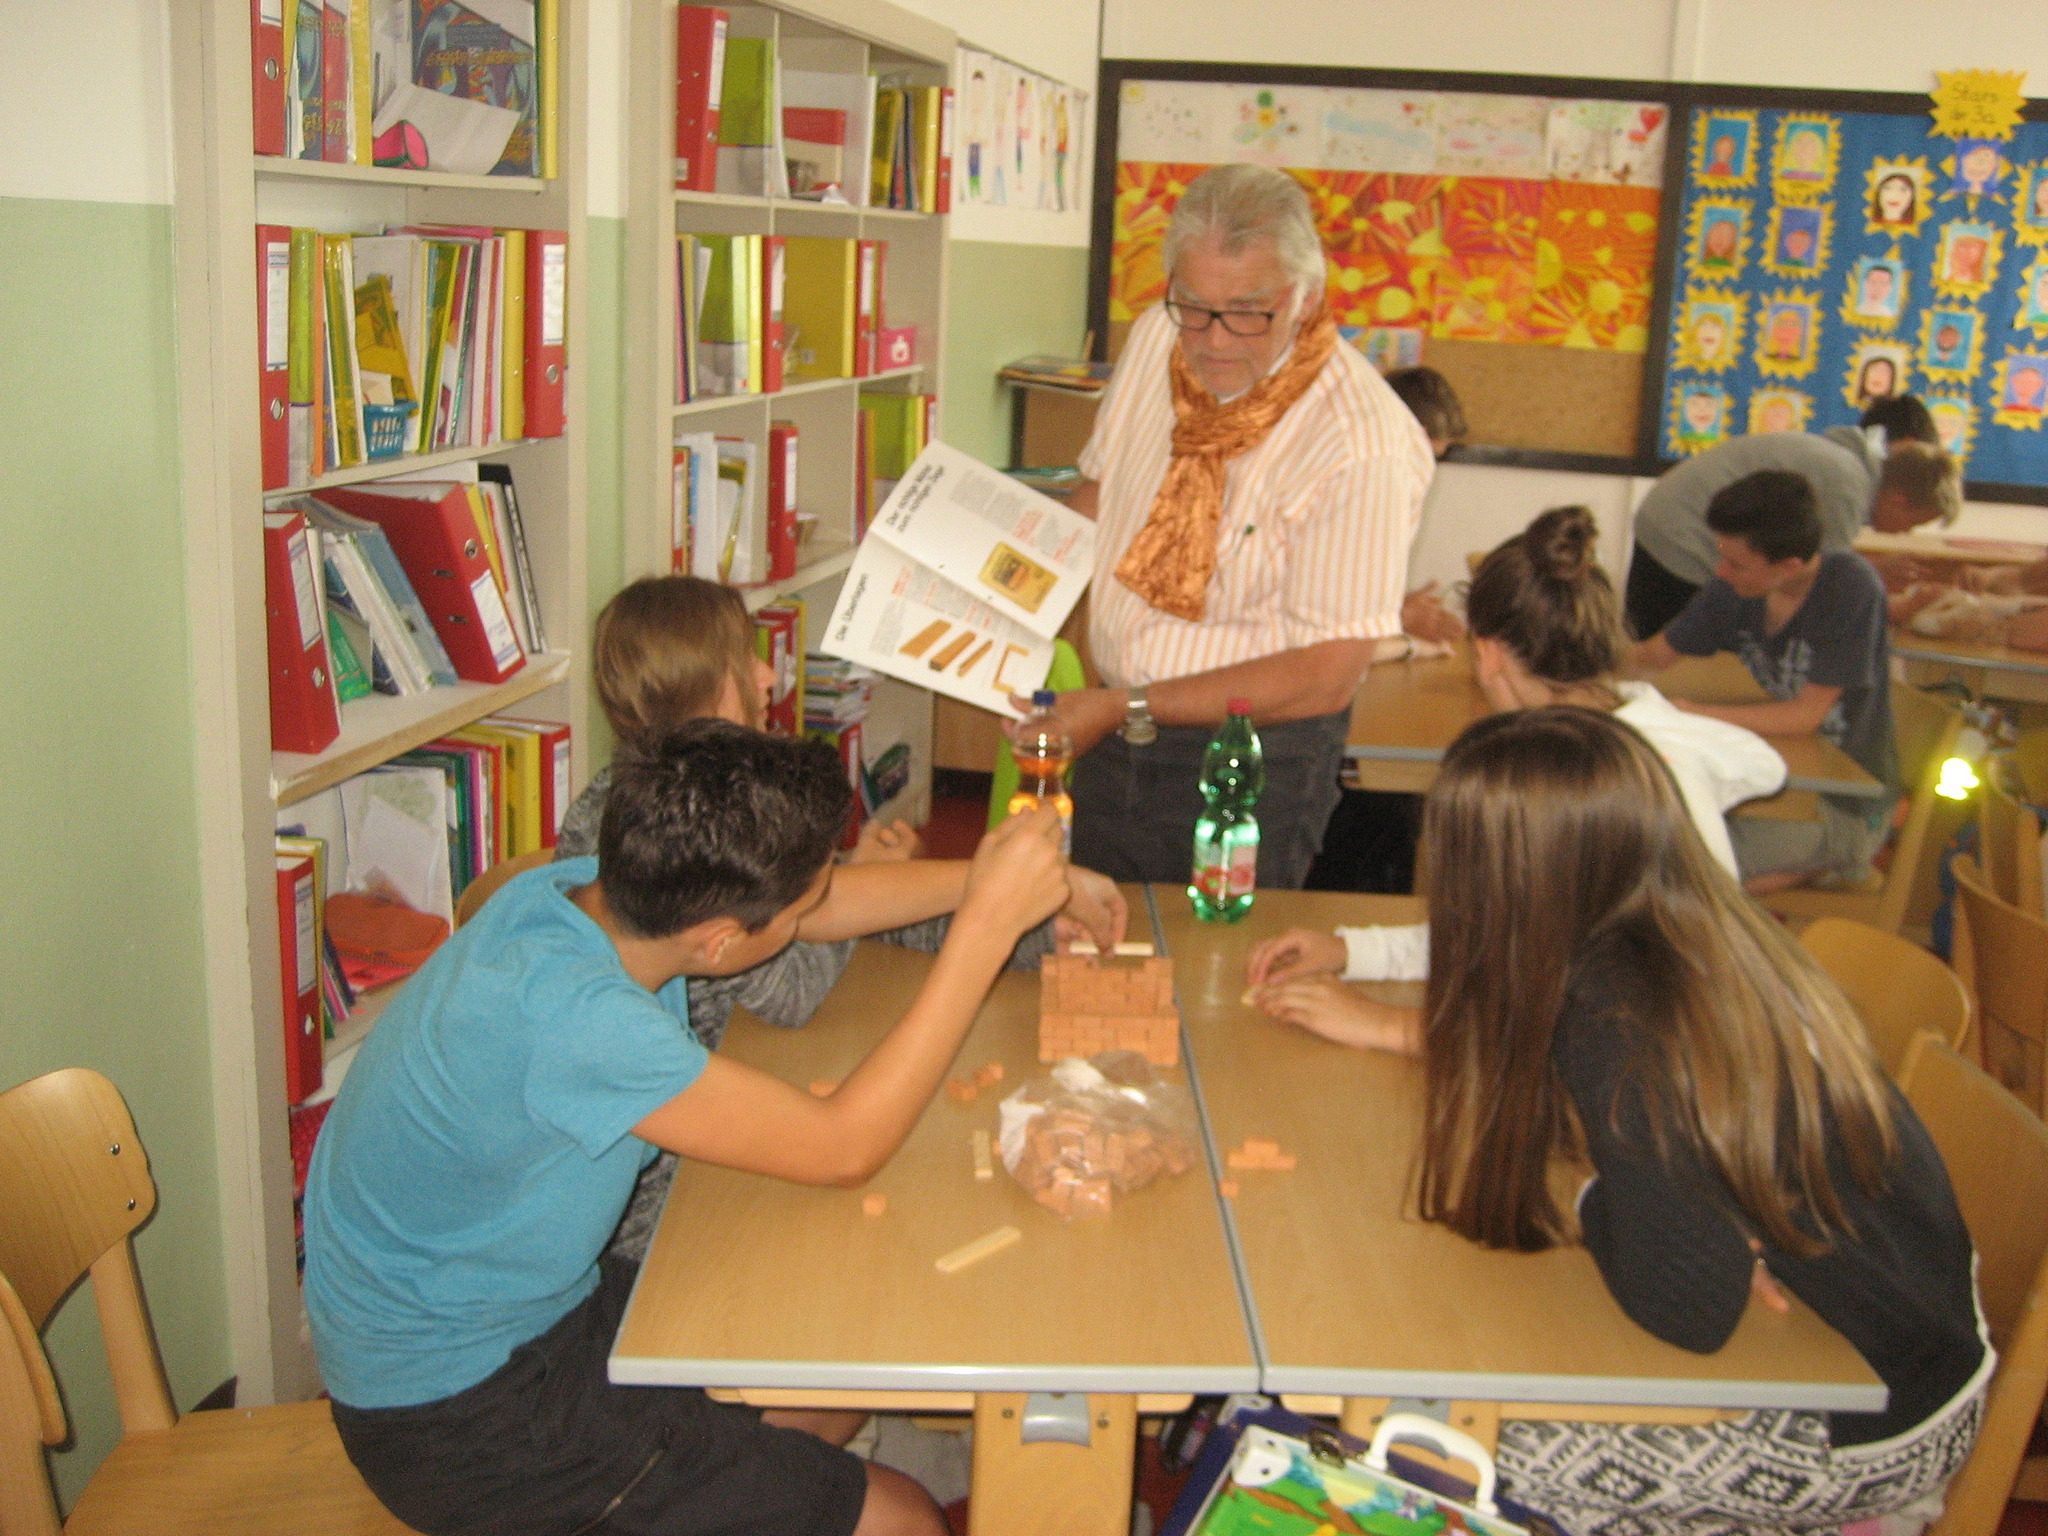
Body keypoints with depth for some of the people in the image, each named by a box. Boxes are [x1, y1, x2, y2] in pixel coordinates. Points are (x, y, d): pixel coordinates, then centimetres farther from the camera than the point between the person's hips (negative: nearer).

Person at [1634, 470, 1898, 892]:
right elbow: (1654, 655, 6)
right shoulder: (1734, 586, -6)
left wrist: (1690, 714, -23)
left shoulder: (1850, 585, -21)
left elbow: (1806, 715, -20)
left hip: (1844, 807, -6)